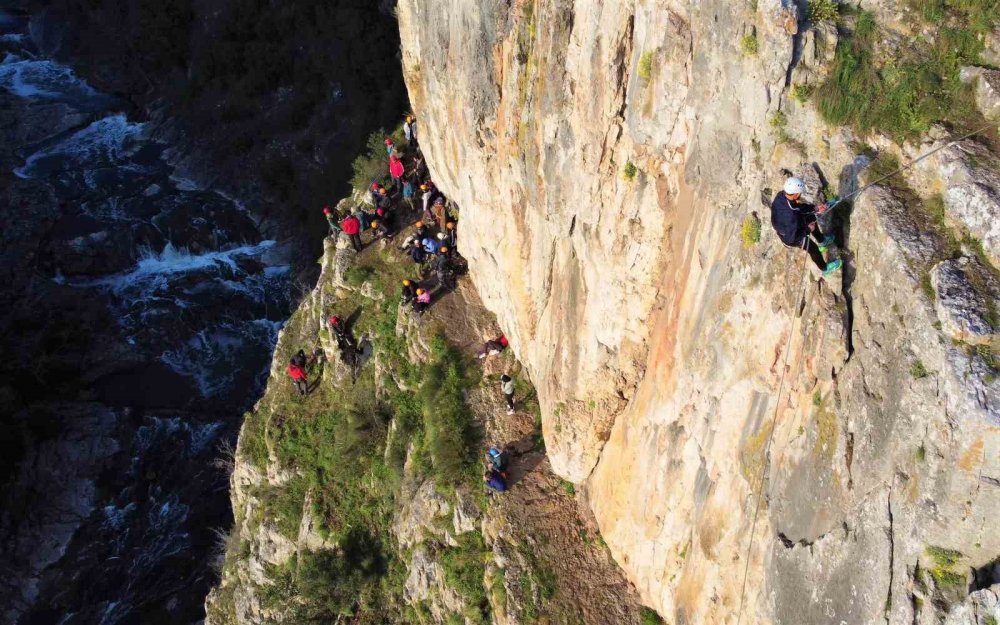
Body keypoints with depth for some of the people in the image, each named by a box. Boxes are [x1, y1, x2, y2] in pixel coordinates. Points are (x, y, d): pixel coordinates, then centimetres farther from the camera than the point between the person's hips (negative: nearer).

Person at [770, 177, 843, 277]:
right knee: (813, 249, 18)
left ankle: (821, 241, 55)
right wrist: (807, 229, -19)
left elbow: (797, 207, -3)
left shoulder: (781, 195, -24)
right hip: (791, 238, -7)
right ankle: (825, 269, 48)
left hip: (786, 227, 7)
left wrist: (814, 209, -7)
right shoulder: (790, 216, -46)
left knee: (811, 218, 28)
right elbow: (792, 237, -34)